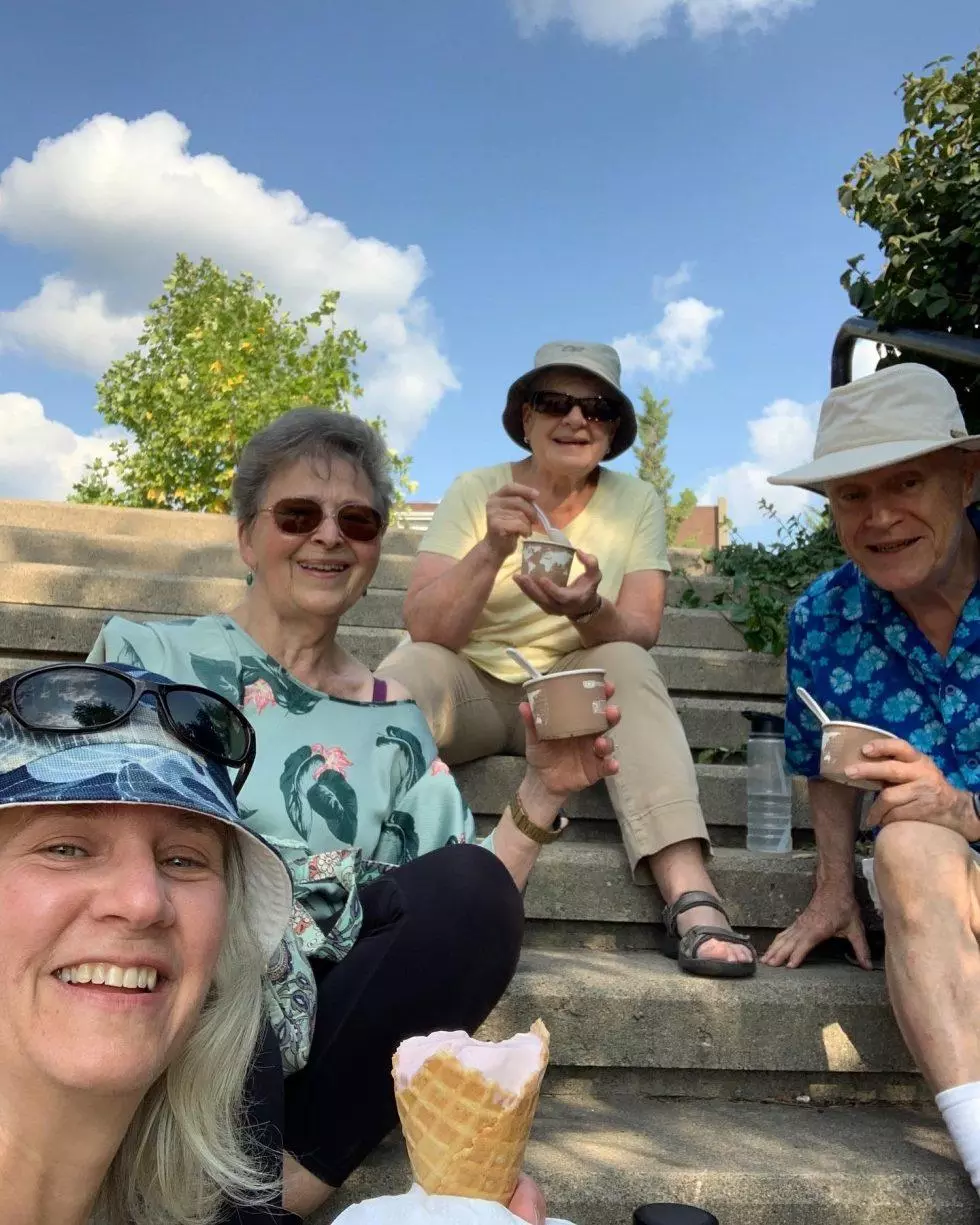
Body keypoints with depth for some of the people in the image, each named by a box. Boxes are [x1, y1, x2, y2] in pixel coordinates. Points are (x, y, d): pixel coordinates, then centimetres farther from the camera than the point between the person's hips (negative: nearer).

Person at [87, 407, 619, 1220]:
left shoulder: (392, 720, 13)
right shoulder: (147, 661, 6)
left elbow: (465, 918, 8)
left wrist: (540, 794, -6)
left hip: (322, 1025, 4)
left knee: (472, 886, -23)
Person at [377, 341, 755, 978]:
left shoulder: (637, 501, 0)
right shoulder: (476, 490, -3)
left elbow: (638, 635, -11)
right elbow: (425, 630, -15)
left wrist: (589, 610, -34)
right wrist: (491, 551, -32)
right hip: (474, 687, -1)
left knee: (629, 664, -29)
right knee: (411, 666, -30)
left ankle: (690, 895, -38)